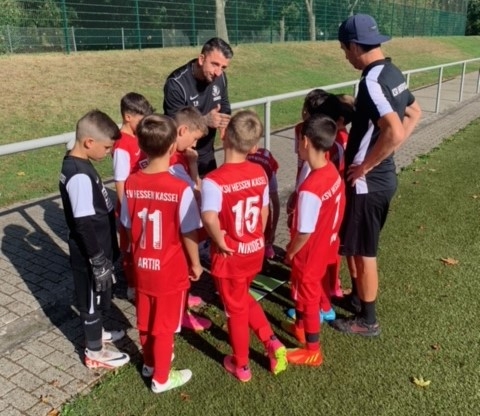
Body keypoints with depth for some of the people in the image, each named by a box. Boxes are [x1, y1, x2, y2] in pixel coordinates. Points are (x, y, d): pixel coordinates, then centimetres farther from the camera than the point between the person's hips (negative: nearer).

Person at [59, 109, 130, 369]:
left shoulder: (75, 162, 3)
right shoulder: (79, 176, -28)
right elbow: (84, 224, -27)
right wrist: (99, 260, -19)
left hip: (97, 248, 9)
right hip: (90, 254, -9)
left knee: (97, 299, 26)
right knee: (92, 300, 9)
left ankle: (96, 333, 47)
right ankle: (94, 353, 27)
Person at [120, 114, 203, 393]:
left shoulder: (131, 184, -10)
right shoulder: (181, 188, -24)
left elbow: (129, 226, 1)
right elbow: (189, 234, -17)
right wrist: (195, 264, -1)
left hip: (142, 266, 5)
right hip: (171, 270, -5)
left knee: (146, 320, 23)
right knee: (165, 325, 13)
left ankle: (150, 362, 46)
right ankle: (161, 378, 31)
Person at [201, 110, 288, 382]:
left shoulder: (214, 180, -24)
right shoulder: (260, 173, -6)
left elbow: (209, 218, -40)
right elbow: (265, 211, 5)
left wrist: (220, 242, -22)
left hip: (230, 256, -5)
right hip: (255, 251, 5)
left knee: (236, 309, 14)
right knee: (243, 298, 30)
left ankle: (241, 366, 32)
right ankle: (272, 342, 25)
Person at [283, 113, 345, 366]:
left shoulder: (310, 188, -33)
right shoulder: (333, 172, -7)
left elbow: (305, 232, -26)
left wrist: (290, 252, -8)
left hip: (310, 253, -8)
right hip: (325, 246, 8)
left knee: (307, 297, 12)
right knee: (306, 292, 27)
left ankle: (312, 351, 30)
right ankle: (300, 327, 50)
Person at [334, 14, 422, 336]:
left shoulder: (372, 81, -24)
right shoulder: (394, 73, 6)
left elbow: (393, 132, -36)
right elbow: (414, 114, 20)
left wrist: (364, 166, -21)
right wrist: (384, 155, 14)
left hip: (368, 182, -9)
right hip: (385, 176, 10)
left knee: (363, 252, 6)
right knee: (355, 245, 25)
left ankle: (367, 320, 22)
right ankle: (358, 294, 43)